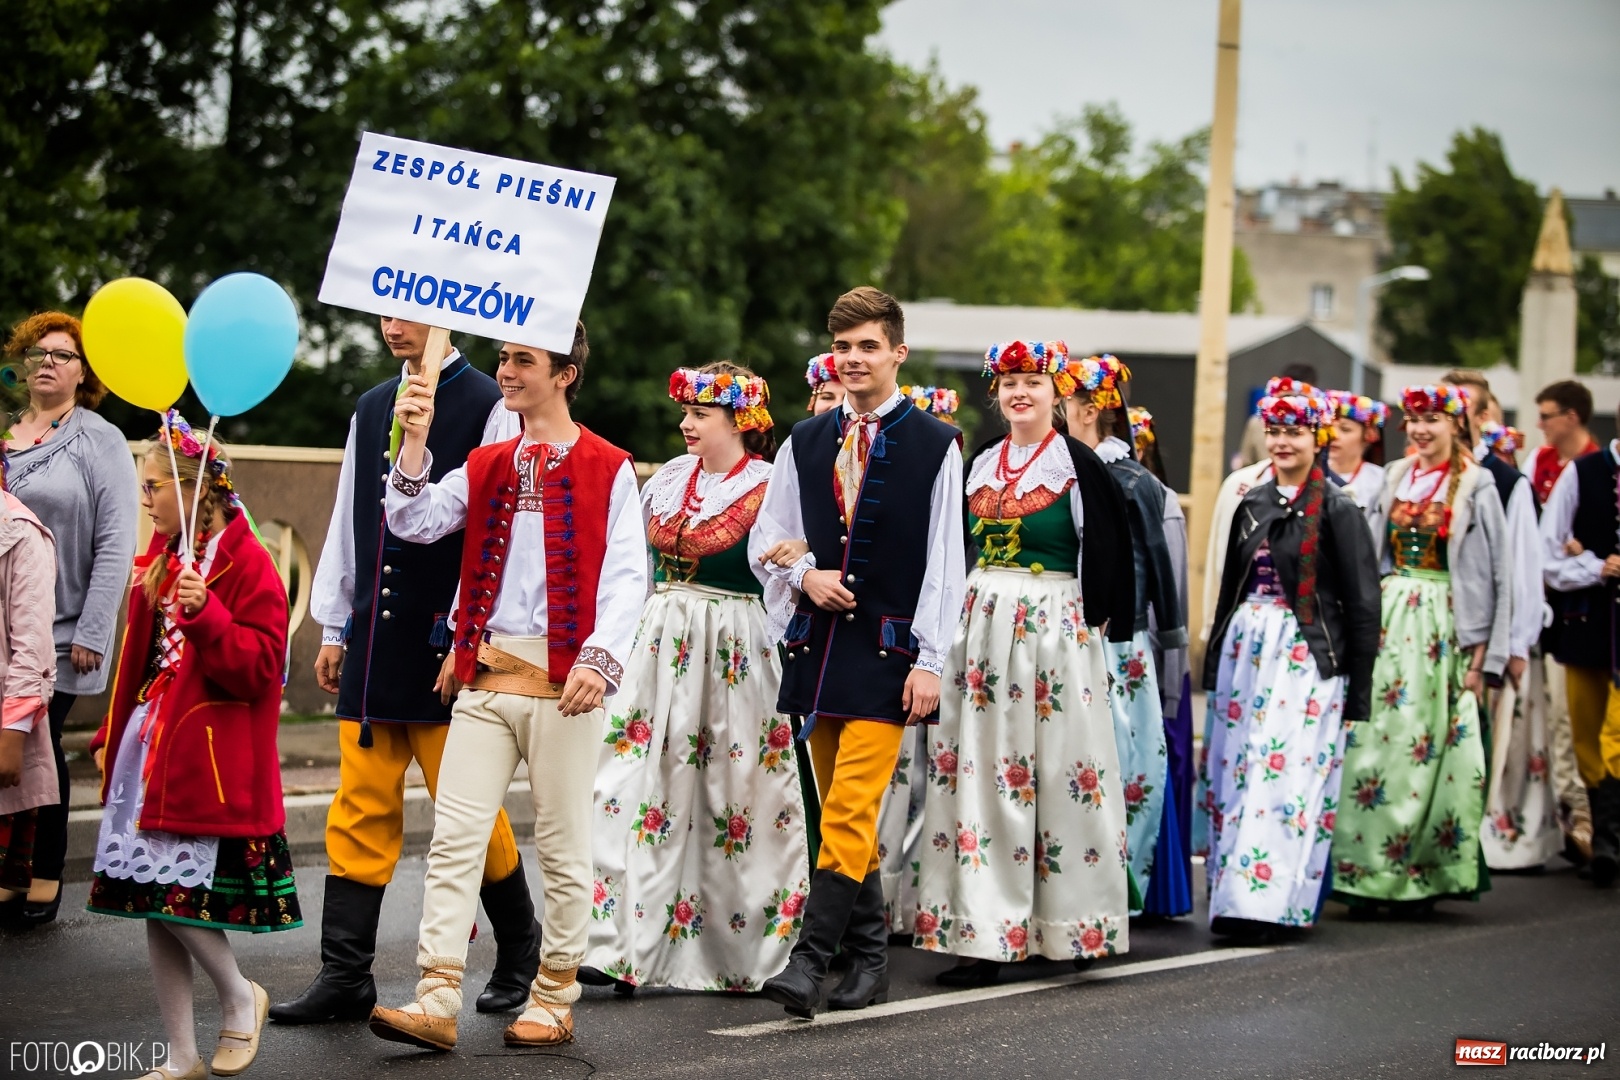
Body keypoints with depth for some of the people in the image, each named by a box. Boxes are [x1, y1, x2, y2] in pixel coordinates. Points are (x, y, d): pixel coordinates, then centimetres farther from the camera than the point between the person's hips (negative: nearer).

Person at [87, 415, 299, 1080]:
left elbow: (259, 665, -17)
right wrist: (114, 736, 20)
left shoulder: (245, 563, -11)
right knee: (152, 903, 7)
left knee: (175, 894, -12)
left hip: (208, 754, -8)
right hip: (150, 744, 8)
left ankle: (240, 998, 15)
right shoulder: (160, 559, 14)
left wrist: (205, 613, -28)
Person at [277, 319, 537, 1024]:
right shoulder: (371, 409, 13)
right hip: (374, 643, 6)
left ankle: (519, 952, 20)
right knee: (360, 808, 3)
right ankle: (345, 978, 6)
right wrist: (334, 628, 16)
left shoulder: (490, 408, -6)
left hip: (447, 648, -5)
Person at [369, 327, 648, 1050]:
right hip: (485, 675, 4)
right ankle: (437, 1004, -6)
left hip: (563, 679, -4)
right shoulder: (486, 466, 16)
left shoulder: (607, 469, 1)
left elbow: (626, 576, -6)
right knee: (454, 837, -4)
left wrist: (600, 658, -18)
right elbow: (415, 523, 4)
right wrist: (416, 441, -8)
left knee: (563, 845, 3)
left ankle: (554, 1001, 13)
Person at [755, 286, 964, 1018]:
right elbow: (769, 538, 16)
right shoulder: (805, 442, 11)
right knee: (842, 813, 10)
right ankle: (869, 959, 19)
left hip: (886, 649, -5)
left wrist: (929, 661, -9)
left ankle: (809, 960, -16)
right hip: (817, 643, 5)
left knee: (851, 812, -13)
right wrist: (804, 574, -6)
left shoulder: (935, 446, -1)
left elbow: (944, 564, -4)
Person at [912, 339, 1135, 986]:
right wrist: (968, 612, 13)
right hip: (982, 625, 5)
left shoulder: (1078, 465, -4)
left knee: (1059, 772, -1)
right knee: (979, 773, 0)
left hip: (1054, 626, -5)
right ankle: (984, 935, 1)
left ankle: (1072, 921, 11)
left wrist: (1094, 618, -8)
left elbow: (1107, 550, -5)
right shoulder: (982, 463, 13)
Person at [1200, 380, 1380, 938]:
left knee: (1283, 775, -11)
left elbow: (1361, 605, -5)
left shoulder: (1337, 509, -4)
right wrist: (1213, 667, 16)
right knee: (1233, 772, 3)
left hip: (1306, 659, -6)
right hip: (1244, 651, 6)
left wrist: (1357, 691, -8)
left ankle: (1260, 900, -13)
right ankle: (1232, 896, 9)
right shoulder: (1252, 504, 13)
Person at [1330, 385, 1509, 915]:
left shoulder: (1475, 487, -2)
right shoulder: (1393, 479, 12)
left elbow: (1492, 576, -3)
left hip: (1443, 630, -4)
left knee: (1428, 752, -3)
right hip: (1387, 624, 4)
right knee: (1374, 745, -3)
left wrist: (1480, 657, -8)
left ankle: (1420, 875, 4)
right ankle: (1366, 871, -1)